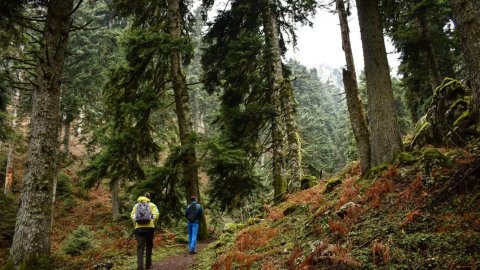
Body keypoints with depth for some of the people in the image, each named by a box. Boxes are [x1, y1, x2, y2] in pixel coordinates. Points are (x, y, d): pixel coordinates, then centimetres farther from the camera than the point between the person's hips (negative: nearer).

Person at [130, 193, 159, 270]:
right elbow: (156, 214, -2)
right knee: (149, 246, 18)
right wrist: (152, 222, 6)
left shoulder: (136, 205, 19)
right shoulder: (152, 205, 15)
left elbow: (132, 215, 4)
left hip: (139, 228, 0)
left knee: (140, 248, -1)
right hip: (149, 227, 0)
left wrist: (135, 224, 9)